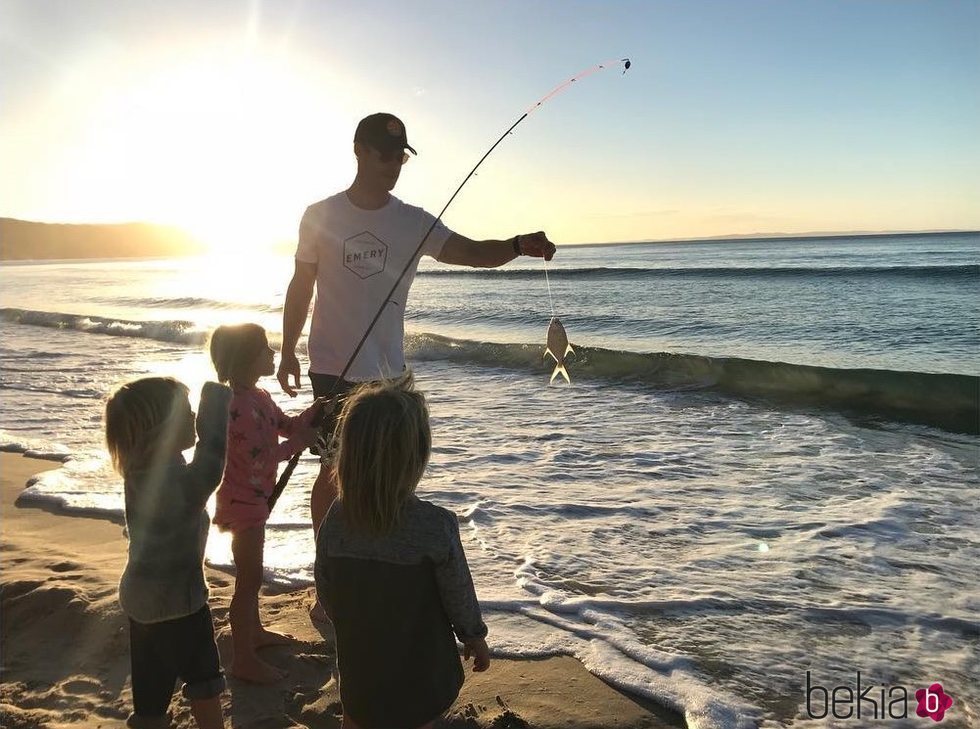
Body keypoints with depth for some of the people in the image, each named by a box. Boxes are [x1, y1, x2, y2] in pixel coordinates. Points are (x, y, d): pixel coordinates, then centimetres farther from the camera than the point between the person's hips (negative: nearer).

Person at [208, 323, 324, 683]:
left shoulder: (257, 396, 4)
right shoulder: (239, 406, -26)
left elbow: (288, 425, 12)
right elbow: (258, 461, -29)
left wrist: (316, 409, -4)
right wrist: (299, 443, -20)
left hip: (254, 497, 10)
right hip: (243, 501, -10)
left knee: (251, 572, 24)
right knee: (249, 579, 0)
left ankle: (254, 631, 41)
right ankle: (243, 660, 11)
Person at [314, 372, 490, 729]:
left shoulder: (335, 520, -16)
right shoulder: (436, 526, -27)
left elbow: (326, 593, -4)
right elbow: (459, 596, -15)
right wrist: (476, 638, 4)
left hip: (359, 664, 3)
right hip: (420, 671, -3)